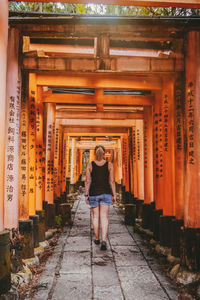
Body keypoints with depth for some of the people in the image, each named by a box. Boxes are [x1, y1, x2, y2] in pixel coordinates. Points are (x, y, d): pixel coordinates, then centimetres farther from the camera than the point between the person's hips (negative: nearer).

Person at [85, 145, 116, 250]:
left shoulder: (90, 165, -4)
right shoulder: (109, 165, -3)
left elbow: (87, 181, -4)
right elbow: (112, 181, -3)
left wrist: (86, 195, 3)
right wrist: (114, 195, 3)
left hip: (93, 193, 0)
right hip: (106, 193, 0)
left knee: (95, 216, 13)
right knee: (104, 217, 0)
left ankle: (97, 239, 24)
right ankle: (104, 240, -13)